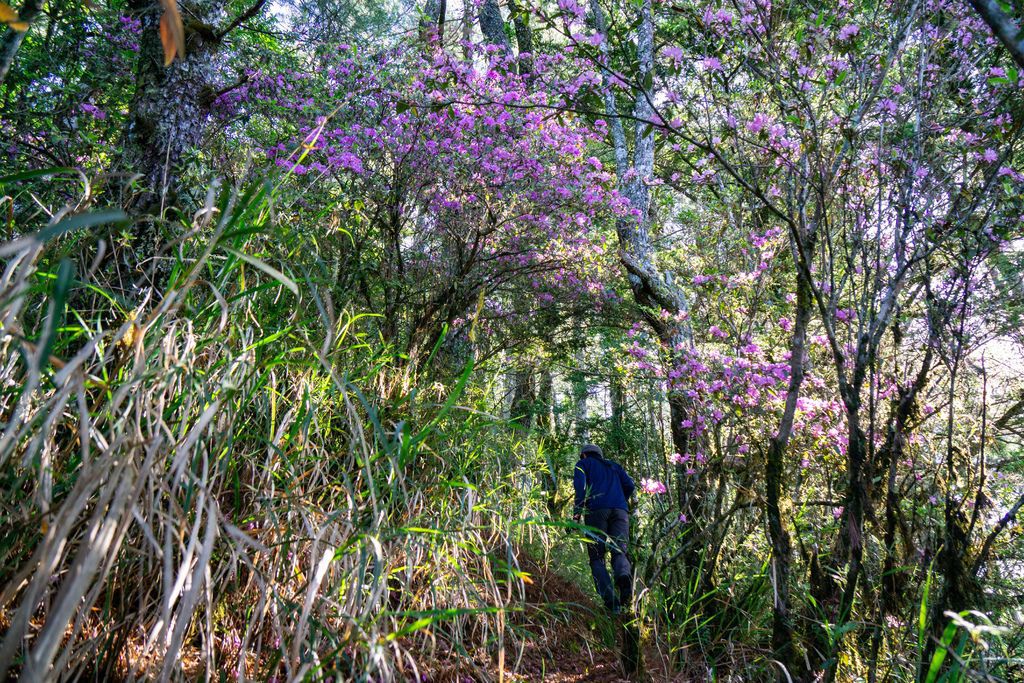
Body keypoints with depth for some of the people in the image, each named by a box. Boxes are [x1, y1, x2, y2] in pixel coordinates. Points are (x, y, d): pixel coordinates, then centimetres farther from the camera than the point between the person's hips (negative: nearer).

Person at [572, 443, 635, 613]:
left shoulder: (583, 463, 21)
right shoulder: (614, 466, 32)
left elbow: (580, 485, 0)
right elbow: (630, 485, 15)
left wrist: (576, 513, -4)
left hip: (596, 510, -3)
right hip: (620, 510, 3)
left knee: (596, 557, 1)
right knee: (619, 552, 0)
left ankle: (610, 599, -19)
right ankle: (624, 575, -35)